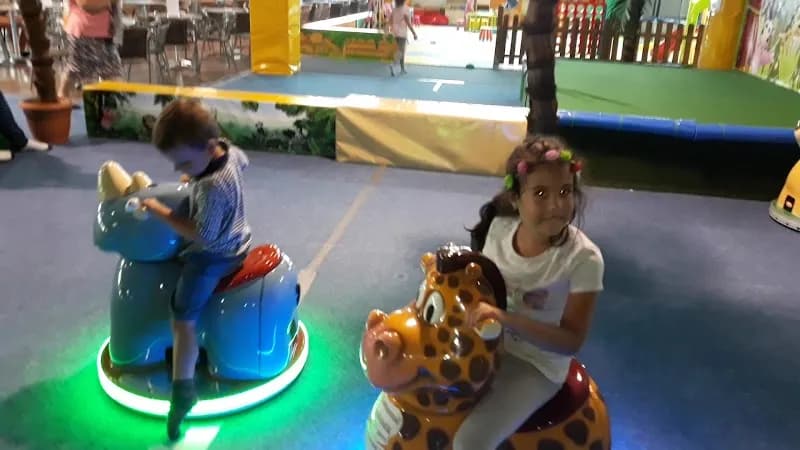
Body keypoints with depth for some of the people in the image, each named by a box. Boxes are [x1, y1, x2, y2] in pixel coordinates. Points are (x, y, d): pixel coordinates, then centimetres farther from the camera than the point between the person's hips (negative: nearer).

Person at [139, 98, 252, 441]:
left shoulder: (212, 187, -36)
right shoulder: (229, 150, -8)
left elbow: (202, 235, -31)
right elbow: (243, 162, 17)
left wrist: (160, 211, -26)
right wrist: (195, 174, 15)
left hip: (213, 256, -10)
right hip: (235, 241, 10)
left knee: (183, 319, -8)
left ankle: (182, 390, -3)